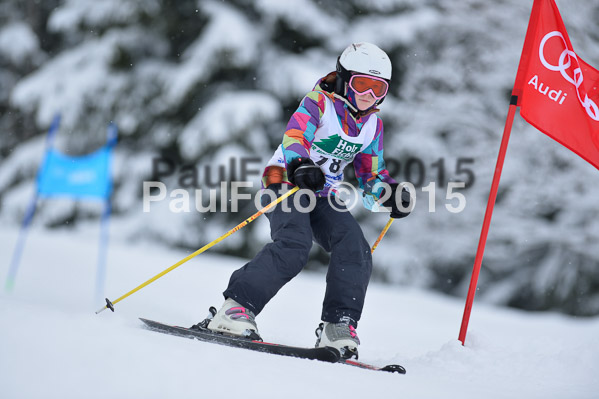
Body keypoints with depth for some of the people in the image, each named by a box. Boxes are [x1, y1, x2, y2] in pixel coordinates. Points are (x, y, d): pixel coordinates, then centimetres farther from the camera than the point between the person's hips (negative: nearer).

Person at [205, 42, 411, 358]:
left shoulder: (372, 124, 10)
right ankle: (235, 309, -30)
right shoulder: (319, 103, -9)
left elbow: (372, 174, 17)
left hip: (324, 196, 6)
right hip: (285, 181, -6)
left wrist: (390, 192, -5)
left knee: (356, 251, -17)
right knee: (294, 245, -31)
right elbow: (294, 137, -25)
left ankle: (338, 327, -13)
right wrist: (300, 167, -47)